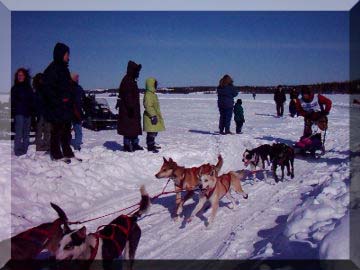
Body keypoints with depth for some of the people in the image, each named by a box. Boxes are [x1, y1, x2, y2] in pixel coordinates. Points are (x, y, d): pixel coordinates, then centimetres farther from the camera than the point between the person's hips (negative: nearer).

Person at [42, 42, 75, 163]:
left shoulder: (63, 68, 16)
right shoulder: (52, 69, -11)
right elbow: (48, 88, -18)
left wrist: (70, 101, 14)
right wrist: (58, 101, -20)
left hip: (66, 107, 9)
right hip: (56, 108, -9)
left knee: (66, 130, 13)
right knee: (57, 130, -1)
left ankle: (67, 153, 22)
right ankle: (56, 155, 8)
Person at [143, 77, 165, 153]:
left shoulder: (153, 94, 17)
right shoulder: (148, 94, -16)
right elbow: (148, 106, -23)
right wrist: (153, 116, -24)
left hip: (155, 115, 11)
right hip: (151, 117, -11)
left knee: (154, 132, 16)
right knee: (151, 133, -7)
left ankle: (152, 145, 26)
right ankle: (150, 147, -2)